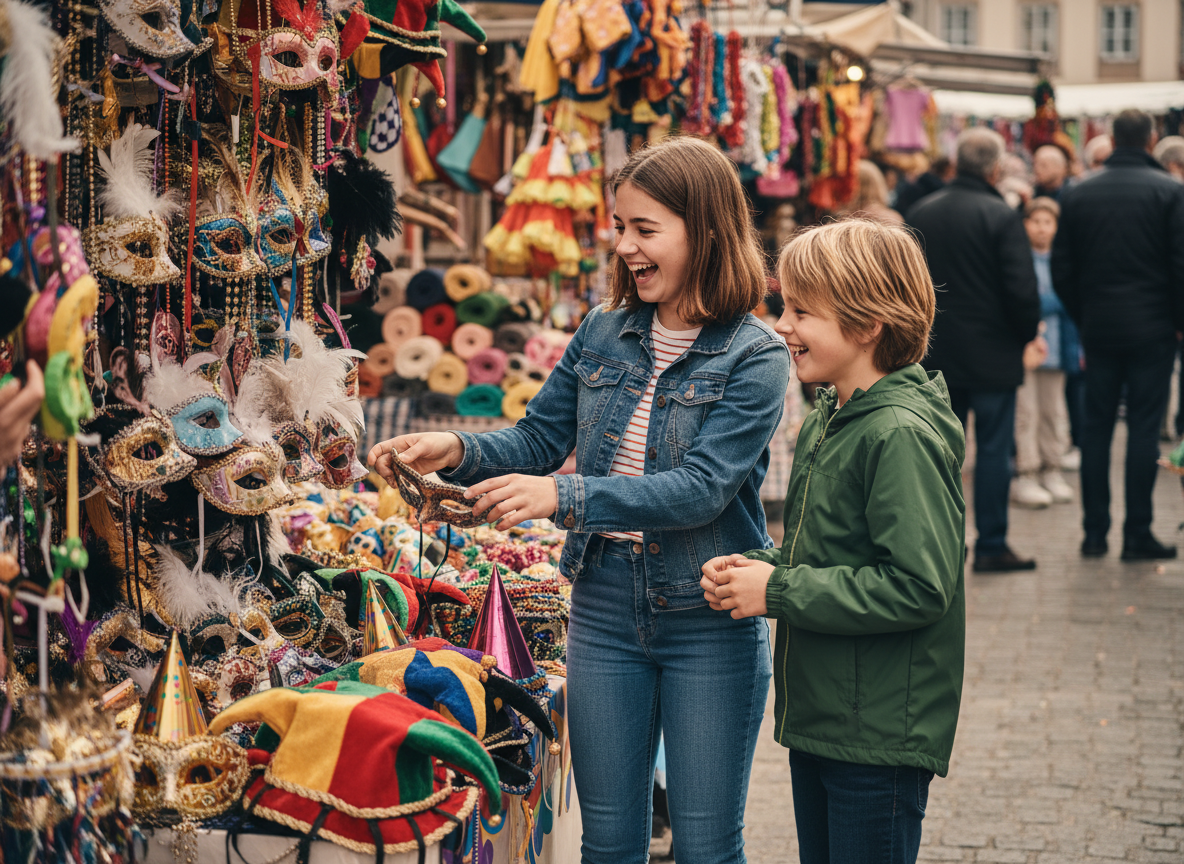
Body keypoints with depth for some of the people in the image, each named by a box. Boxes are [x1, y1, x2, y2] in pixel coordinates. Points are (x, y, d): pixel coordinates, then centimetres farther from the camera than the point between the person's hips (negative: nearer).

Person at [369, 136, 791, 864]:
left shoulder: (754, 356, -12)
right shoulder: (603, 334, 5)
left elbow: (701, 489, -23)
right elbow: (538, 440, 10)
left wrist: (565, 497, -32)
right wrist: (455, 450, -10)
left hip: (710, 619, -5)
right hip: (605, 605, 5)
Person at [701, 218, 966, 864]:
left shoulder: (903, 436, -19)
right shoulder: (826, 421, 10)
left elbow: (917, 587, -24)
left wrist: (778, 591, -19)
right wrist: (757, 566, 0)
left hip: (880, 735, -9)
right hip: (817, 716, 9)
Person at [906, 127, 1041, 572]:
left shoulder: (920, 214, 3)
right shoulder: (1002, 217, -13)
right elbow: (1022, 290, -15)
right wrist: (1027, 334, 2)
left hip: (935, 355, 5)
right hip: (992, 353, -5)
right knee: (994, 450, 3)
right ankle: (991, 546, 5)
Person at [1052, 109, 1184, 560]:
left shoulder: (1078, 194, 4)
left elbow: (1062, 271, 6)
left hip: (1099, 331, 3)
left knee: (1096, 428, 8)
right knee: (1144, 429, 0)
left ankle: (1095, 532, 10)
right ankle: (1137, 535, 1)